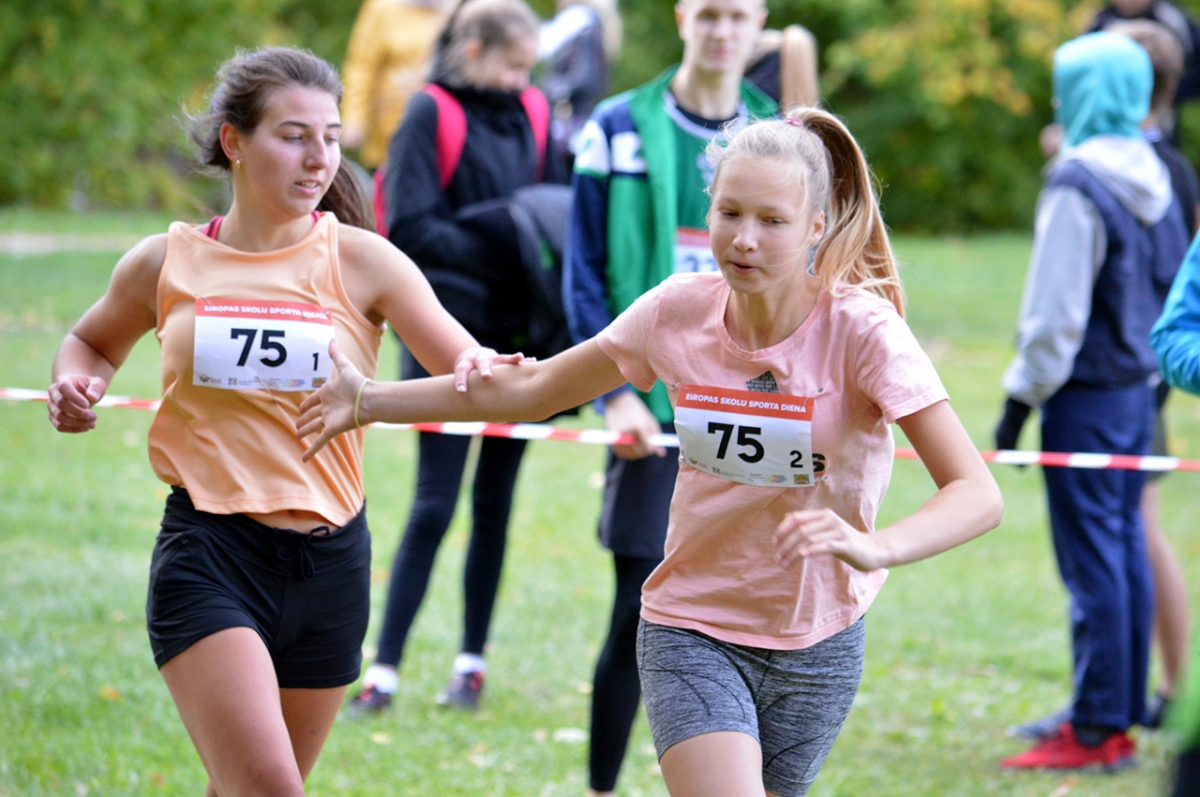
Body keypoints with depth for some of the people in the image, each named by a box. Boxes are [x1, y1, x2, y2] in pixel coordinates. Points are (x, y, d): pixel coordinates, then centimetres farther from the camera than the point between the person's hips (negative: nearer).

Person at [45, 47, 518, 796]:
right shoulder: (166, 263, 2)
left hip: (329, 563, 2)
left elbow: (468, 366, -7)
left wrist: (481, 369, -30)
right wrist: (77, 387, 0)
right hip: (208, 556, -2)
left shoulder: (362, 261, -1)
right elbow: (92, 343, 22)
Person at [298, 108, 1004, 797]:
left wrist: (874, 548, -44)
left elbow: (977, 496, -25)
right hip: (691, 633, 0)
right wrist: (370, 401, 3)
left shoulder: (860, 329, -17)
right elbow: (532, 390, 8)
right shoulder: (680, 311, -8)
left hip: (816, 645, 0)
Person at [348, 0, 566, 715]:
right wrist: (500, 250, -22)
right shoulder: (432, 117, -8)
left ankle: (473, 659, 19)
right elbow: (409, 229, -14)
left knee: (494, 502, 9)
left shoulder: (530, 114, 8)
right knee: (434, 506, -5)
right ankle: (385, 668, 1)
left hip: (515, 334, 5)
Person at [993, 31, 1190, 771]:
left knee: (1093, 560, -5)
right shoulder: (1153, 175, 8)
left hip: (1087, 397, -8)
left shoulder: (1077, 185, -17)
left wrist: (1021, 398, -10)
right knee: (1126, 546, 12)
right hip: (1138, 391, 8)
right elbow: (1173, 282, 15)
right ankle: (1124, 712, 17)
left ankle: (1096, 730, -3)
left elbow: (1055, 313, -17)